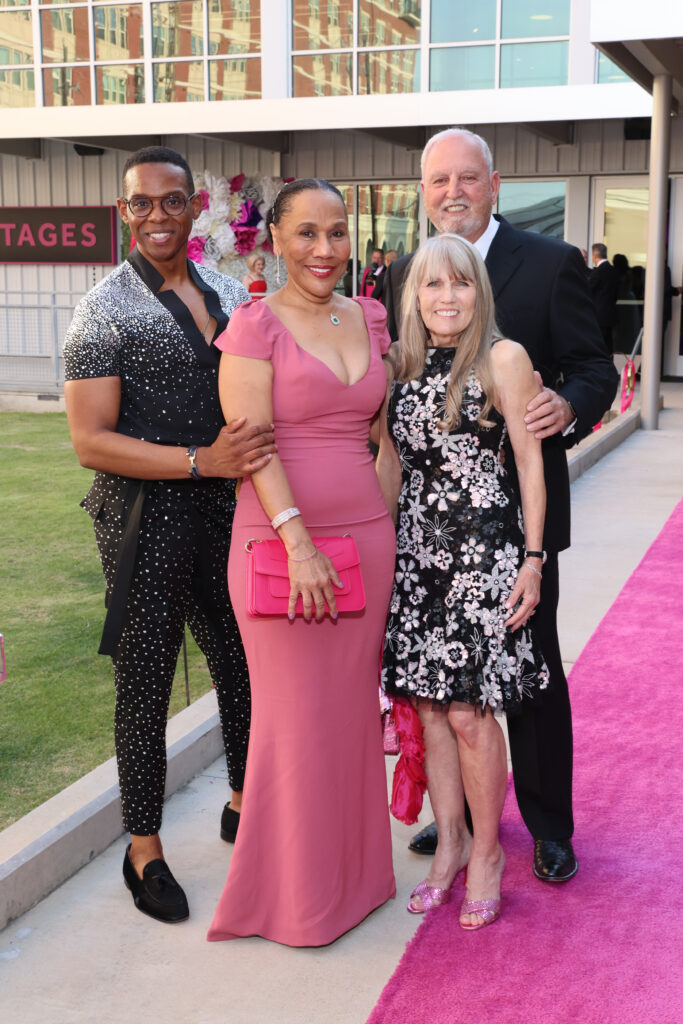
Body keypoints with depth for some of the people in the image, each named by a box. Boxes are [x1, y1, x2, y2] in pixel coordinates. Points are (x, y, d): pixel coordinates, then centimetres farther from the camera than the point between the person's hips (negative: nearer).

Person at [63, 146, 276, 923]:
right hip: (146, 523, -6)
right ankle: (144, 850, 23)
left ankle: (244, 805, 39)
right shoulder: (105, 311, -9)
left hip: (227, 512, 6)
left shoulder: (231, 296, 9)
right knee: (145, 685, 6)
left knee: (245, 665, 17)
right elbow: (91, 442, -15)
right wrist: (203, 461, -23)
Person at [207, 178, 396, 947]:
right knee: (298, 717, 3)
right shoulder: (256, 325, -7)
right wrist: (299, 542, -22)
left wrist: (390, 531, 8)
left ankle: (353, 870, 30)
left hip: (367, 538, 5)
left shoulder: (370, 319, 10)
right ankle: (297, 892, 20)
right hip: (282, 542, -5)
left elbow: (386, 432, 14)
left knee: (353, 708, 13)